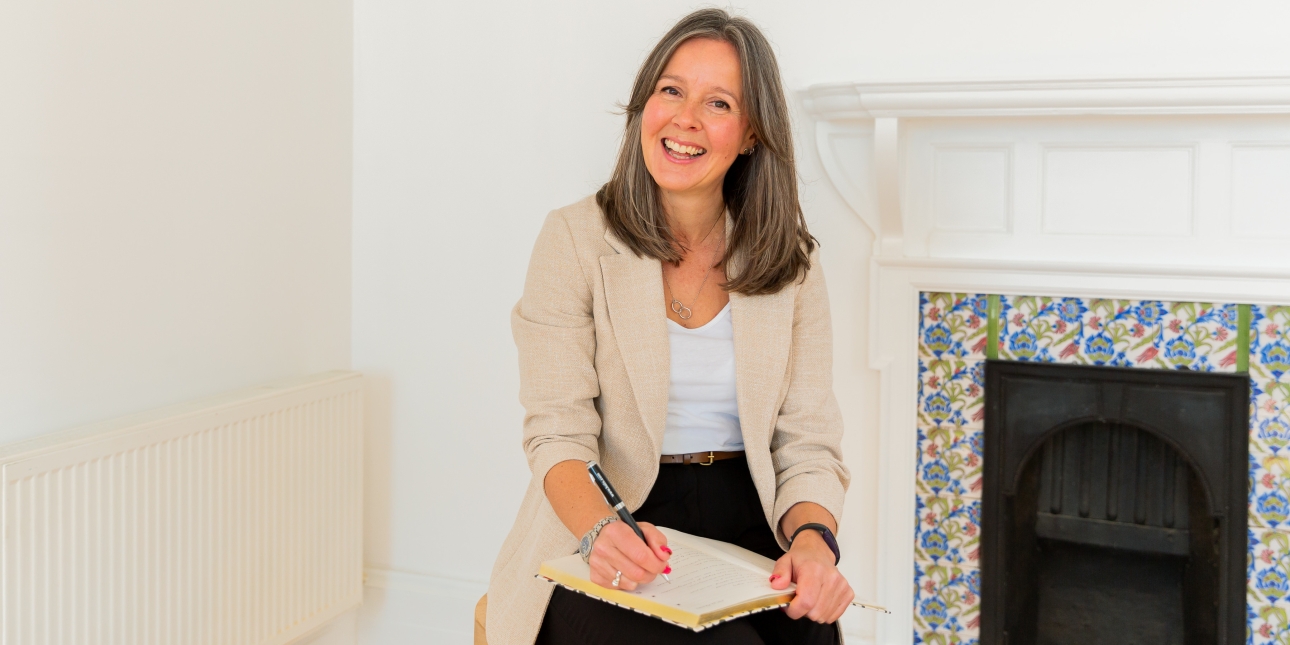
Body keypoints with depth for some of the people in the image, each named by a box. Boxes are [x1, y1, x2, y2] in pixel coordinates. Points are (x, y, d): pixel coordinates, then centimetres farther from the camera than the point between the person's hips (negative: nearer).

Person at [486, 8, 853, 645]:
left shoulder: (791, 263, 6)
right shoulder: (575, 239, -3)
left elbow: (808, 442, 2)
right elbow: (557, 433, -9)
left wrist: (813, 538, -19)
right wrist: (602, 529, -29)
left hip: (747, 532, 4)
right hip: (601, 548, -3)